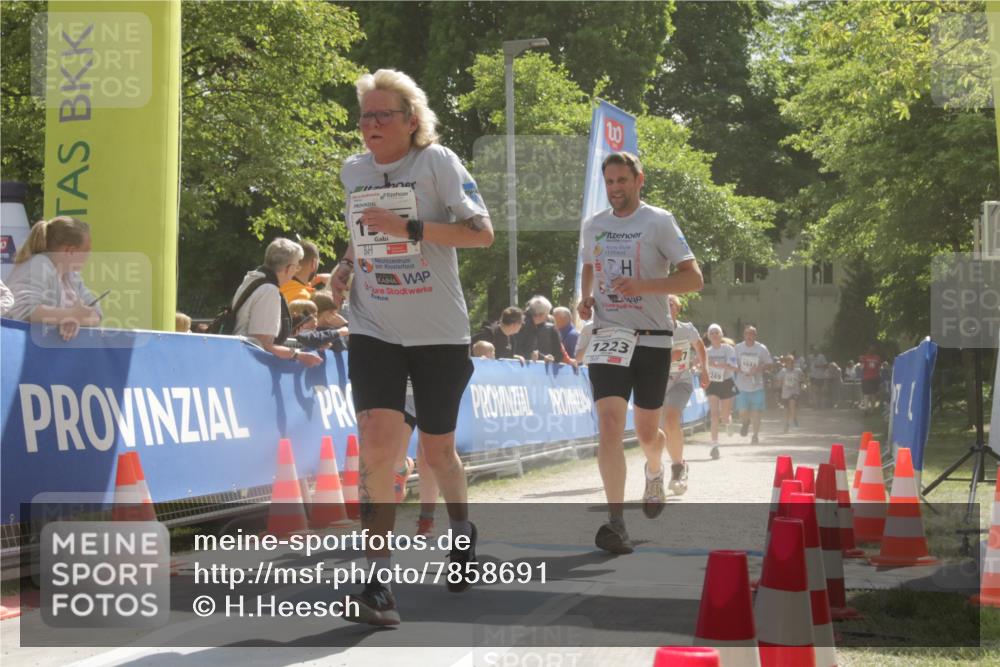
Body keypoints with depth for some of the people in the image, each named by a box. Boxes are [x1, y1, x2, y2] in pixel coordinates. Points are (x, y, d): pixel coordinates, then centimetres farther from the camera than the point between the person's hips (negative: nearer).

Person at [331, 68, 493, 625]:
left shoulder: (437, 162, -8)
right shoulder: (353, 171, 7)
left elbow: (482, 232, -15)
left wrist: (409, 229, -24)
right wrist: (347, 264, 5)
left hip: (439, 332, -2)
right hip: (375, 329, 2)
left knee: (437, 449, 11)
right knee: (378, 444, -17)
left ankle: (463, 530, 44)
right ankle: (379, 582, -17)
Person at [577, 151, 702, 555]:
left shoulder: (658, 222, -5)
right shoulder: (593, 226, 9)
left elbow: (694, 278, -10)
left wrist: (642, 285, -23)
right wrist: (584, 298, 7)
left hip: (652, 338, -2)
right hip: (608, 337, 2)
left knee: (646, 432, 10)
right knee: (609, 422, -17)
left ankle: (654, 472, 48)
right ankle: (616, 521, -22)